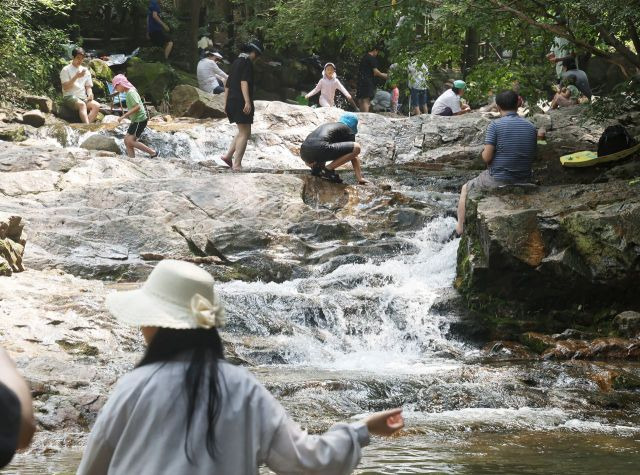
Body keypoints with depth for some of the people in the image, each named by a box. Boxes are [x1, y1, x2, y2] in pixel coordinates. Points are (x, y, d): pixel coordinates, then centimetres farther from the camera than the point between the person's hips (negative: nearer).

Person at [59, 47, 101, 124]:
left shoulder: (86, 71, 19)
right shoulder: (66, 70, 3)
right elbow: (65, 88, -7)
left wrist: (90, 94, -4)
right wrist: (76, 77, -18)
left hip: (83, 98, 5)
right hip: (69, 97, -5)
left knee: (96, 105, -26)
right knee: (82, 104, -38)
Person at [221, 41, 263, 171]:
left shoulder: (236, 62, 18)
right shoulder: (247, 62, -8)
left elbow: (227, 84, 22)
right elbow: (244, 82, -21)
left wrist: (226, 104, 26)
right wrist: (247, 102, -27)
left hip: (231, 101, 9)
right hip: (241, 102, -9)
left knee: (243, 132, 18)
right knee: (244, 133, -5)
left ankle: (228, 156, 10)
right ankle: (237, 164, -10)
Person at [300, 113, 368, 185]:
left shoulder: (325, 125, 37)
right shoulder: (348, 131, 18)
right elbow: (354, 158, 17)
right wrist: (360, 179, 23)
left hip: (304, 153, 8)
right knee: (357, 148, -1)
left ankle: (315, 166, 11)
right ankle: (328, 169, -4)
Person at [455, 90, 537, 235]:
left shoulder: (495, 125, -14)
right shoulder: (531, 127, 1)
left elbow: (486, 157, -16)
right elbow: (532, 157, 7)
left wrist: (483, 152, 6)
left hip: (498, 181, -5)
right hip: (524, 182, 5)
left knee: (465, 189, 23)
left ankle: (460, 229, 21)